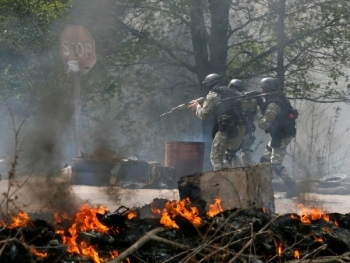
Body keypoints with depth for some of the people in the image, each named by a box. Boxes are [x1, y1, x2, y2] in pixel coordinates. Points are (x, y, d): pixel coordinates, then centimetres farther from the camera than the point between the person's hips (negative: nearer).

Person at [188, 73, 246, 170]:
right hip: (241, 128, 7)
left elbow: (204, 114, 1)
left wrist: (197, 106, 22)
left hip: (227, 128, -7)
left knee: (216, 158, 3)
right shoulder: (232, 93, 21)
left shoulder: (213, 95, 1)